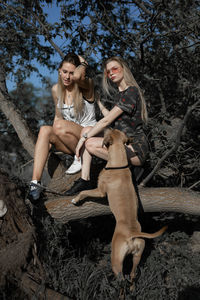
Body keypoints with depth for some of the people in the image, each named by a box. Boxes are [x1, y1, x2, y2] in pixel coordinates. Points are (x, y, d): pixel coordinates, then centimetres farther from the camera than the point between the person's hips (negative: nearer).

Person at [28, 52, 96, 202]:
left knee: (60, 125, -33)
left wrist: (83, 63, -12)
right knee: (44, 130, -25)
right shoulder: (56, 89, 7)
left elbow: (78, 76, -35)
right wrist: (51, 140, 5)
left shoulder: (86, 85, -9)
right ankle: (36, 181, -33)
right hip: (69, 142, 6)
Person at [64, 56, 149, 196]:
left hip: (136, 147, -9)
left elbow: (106, 121, -16)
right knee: (86, 131, 0)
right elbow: (112, 120, 15)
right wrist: (98, 102, 22)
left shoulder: (131, 92, -13)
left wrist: (84, 138, -12)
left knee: (91, 144, -23)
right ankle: (85, 179, -5)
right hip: (123, 141, 10)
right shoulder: (120, 94, 16)